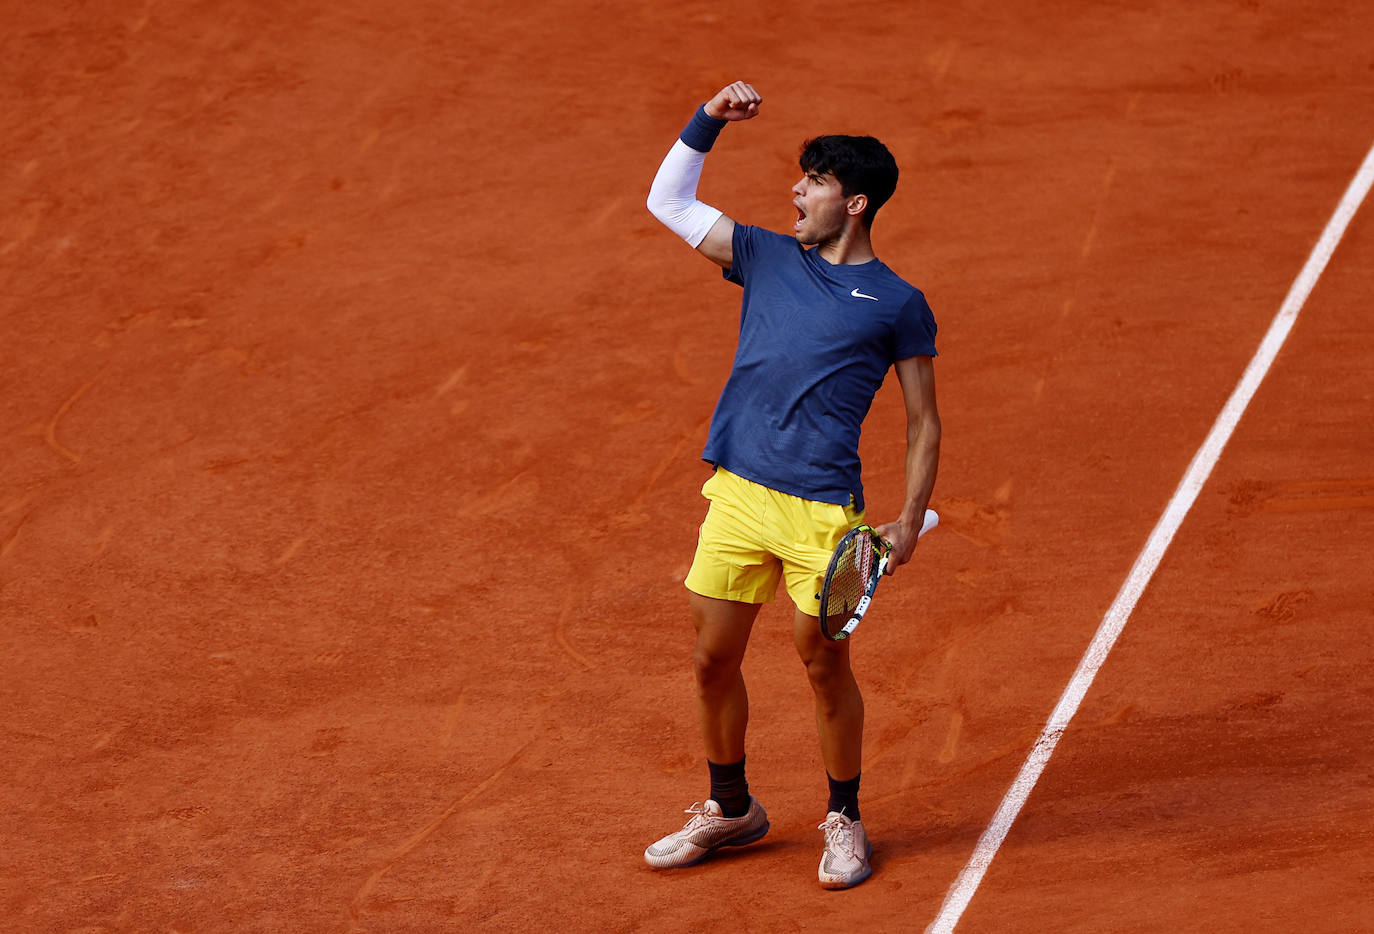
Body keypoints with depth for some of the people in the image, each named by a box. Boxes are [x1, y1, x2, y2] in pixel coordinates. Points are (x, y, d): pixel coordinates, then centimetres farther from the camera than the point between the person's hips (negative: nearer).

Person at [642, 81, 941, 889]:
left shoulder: (898, 305, 2)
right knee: (714, 658, 9)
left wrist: (910, 519, -5)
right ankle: (732, 810, 27)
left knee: (825, 664, 3)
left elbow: (923, 422, 5)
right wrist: (708, 122, 7)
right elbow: (668, 202, 19)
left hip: (822, 510, -4)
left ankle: (844, 821, 21)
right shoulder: (767, 259, 14)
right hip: (736, 495, 4)